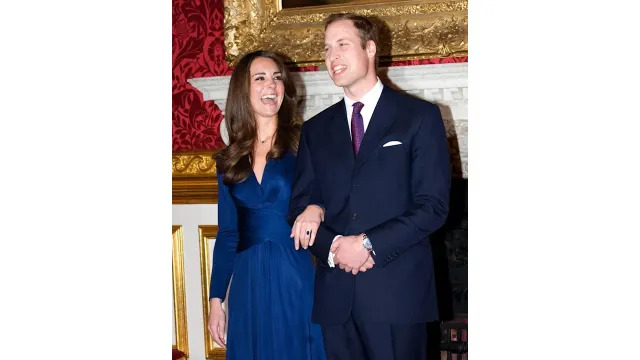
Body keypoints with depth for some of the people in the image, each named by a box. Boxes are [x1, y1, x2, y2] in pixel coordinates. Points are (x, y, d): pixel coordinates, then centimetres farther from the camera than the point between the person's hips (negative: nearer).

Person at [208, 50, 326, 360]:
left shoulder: (303, 143, -1)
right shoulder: (229, 159, 9)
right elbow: (227, 233, 11)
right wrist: (216, 299, 7)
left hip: (295, 276, -3)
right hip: (248, 282, 3)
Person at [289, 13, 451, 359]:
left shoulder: (420, 116, 2)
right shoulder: (316, 129, 14)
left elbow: (433, 205, -5)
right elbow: (299, 205, 11)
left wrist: (368, 244, -12)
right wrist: (333, 247, -8)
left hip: (398, 290, -3)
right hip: (335, 295, 3)